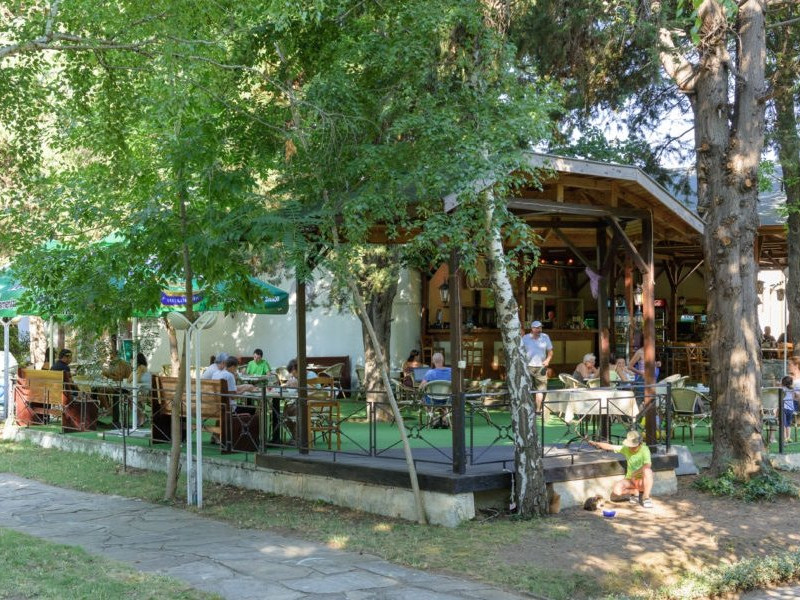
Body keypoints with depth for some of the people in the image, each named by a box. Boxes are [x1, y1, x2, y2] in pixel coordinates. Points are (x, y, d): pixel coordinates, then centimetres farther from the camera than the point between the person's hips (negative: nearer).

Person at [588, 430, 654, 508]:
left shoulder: (644, 450, -16)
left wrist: (634, 474, -30)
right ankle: (635, 492, 3)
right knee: (616, 490, -27)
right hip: (630, 480, 3)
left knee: (647, 471, -37)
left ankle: (646, 497, -20)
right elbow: (609, 447, 1)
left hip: (642, 481, -3)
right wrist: (595, 443, -11)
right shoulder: (626, 449, -3)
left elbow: (648, 465, -33)